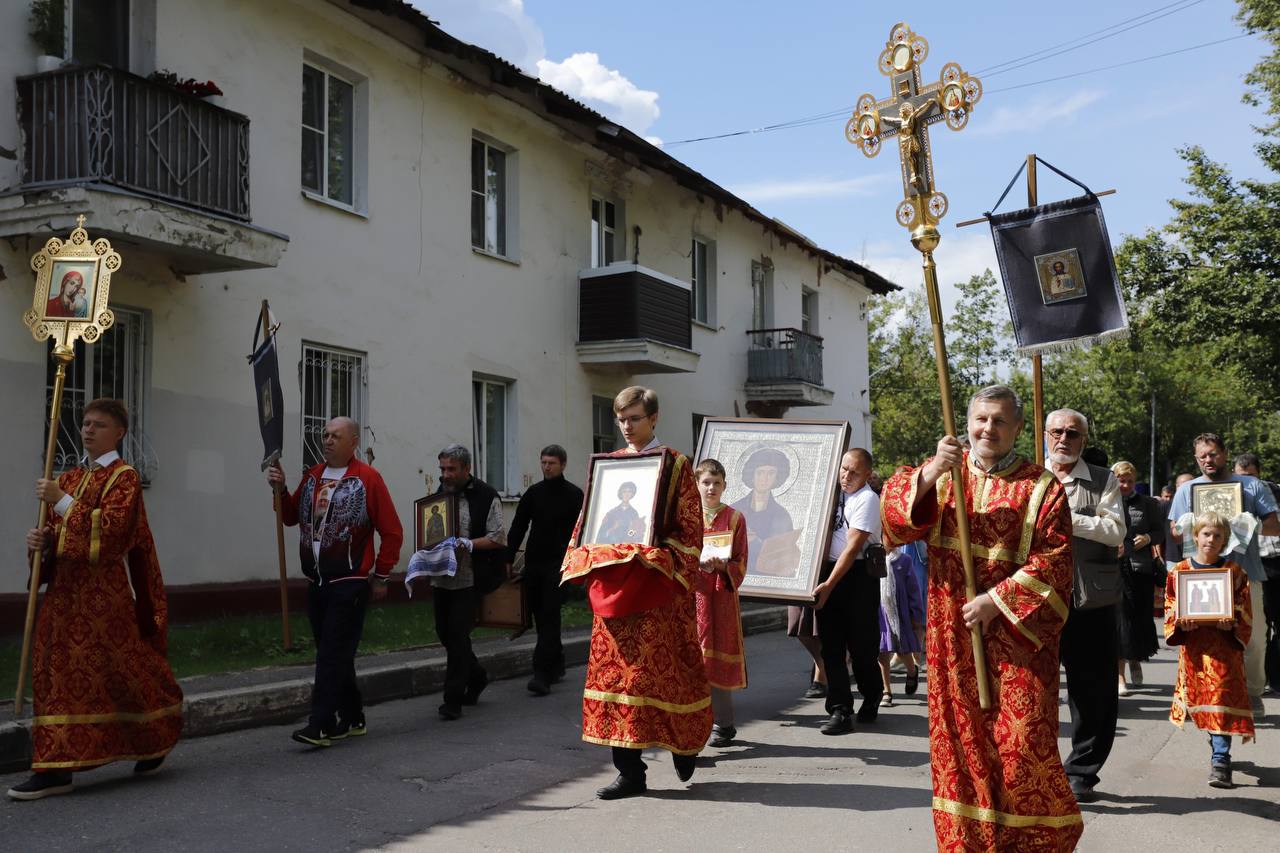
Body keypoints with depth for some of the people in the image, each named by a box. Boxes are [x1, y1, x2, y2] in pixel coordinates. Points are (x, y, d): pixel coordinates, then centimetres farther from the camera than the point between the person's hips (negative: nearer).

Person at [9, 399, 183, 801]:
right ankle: (55, 768, 9)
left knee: (119, 671, 0)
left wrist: (62, 501, -21)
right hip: (65, 589, 7)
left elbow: (110, 528, -20)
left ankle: (156, 738, 22)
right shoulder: (70, 477, 14)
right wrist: (42, 539, -5)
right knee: (57, 671, 3)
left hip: (106, 594, -7)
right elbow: (59, 531, 18)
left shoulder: (124, 477, -6)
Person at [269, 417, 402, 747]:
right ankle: (352, 719, 24)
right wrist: (281, 490, 2)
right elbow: (291, 517, 19)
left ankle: (322, 725, -8)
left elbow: (392, 532, -6)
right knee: (335, 656, 12)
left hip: (350, 583, -7)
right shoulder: (312, 476, 12)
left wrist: (381, 576, -3)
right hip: (316, 583, 7)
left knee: (333, 654, -9)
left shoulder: (368, 479, -7)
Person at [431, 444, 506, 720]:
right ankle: (477, 676, 35)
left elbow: (498, 539, -9)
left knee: (458, 635, -8)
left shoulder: (486, 497, -6)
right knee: (445, 633, 13)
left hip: (468, 580, -6)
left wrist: (467, 544, -21)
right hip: (441, 578, 7)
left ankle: (453, 699, 0)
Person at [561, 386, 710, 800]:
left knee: (658, 668, -4)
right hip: (612, 581, 5)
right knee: (615, 669, 2)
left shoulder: (674, 464, 0)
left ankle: (684, 742, 23)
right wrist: (581, 561, 1)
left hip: (655, 581, -5)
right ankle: (629, 771, 7)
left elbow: (690, 525, -4)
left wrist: (675, 570, -13)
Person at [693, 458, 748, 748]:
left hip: (722, 594, -2)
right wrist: (697, 562, -13)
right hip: (692, 592, 2)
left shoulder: (735, 518, 4)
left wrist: (721, 564, -17)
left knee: (717, 657, -2)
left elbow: (740, 564, 3)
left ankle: (722, 723, 6)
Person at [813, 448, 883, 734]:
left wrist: (830, 584, -20)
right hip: (828, 571, 6)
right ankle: (839, 710, 7)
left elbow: (853, 547, -16)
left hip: (858, 576, -6)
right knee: (831, 645, 3)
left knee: (861, 644, 4)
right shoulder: (835, 494, 12)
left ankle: (872, 696, 27)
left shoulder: (867, 499, -10)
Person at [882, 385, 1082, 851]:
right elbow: (895, 506, -10)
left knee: (1023, 737, -3)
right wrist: (930, 473, -27)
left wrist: (997, 601, -17)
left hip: (1016, 632, -3)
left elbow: (1052, 561, -9)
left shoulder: (1042, 487, -2)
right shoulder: (943, 470, 6)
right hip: (954, 634, 3)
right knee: (960, 734, 8)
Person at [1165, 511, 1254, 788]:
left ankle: (1220, 759, -7)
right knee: (1198, 699, 10)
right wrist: (1180, 621, -12)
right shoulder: (1180, 571, 5)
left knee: (1221, 697, -9)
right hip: (1193, 644, 3)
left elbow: (1244, 610, 2)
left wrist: (1232, 622, -17)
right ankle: (1218, 742, 32)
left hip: (1224, 643, -2)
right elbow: (1170, 606, 7)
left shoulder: (1234, 572, 1)